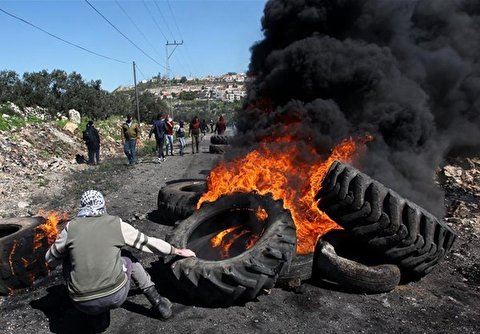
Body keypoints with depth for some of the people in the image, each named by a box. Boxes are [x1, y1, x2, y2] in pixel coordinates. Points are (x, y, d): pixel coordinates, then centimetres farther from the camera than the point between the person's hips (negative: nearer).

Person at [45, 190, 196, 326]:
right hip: (116, 296, 0)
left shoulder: (71, 227, 3)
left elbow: (50, 260, 16)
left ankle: (99, 314, 22)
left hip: (84, 304, 0)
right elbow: (148, 243, 11)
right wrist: (178, 251, 23)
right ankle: (158, 303, 25)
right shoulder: (116, 224, 2)